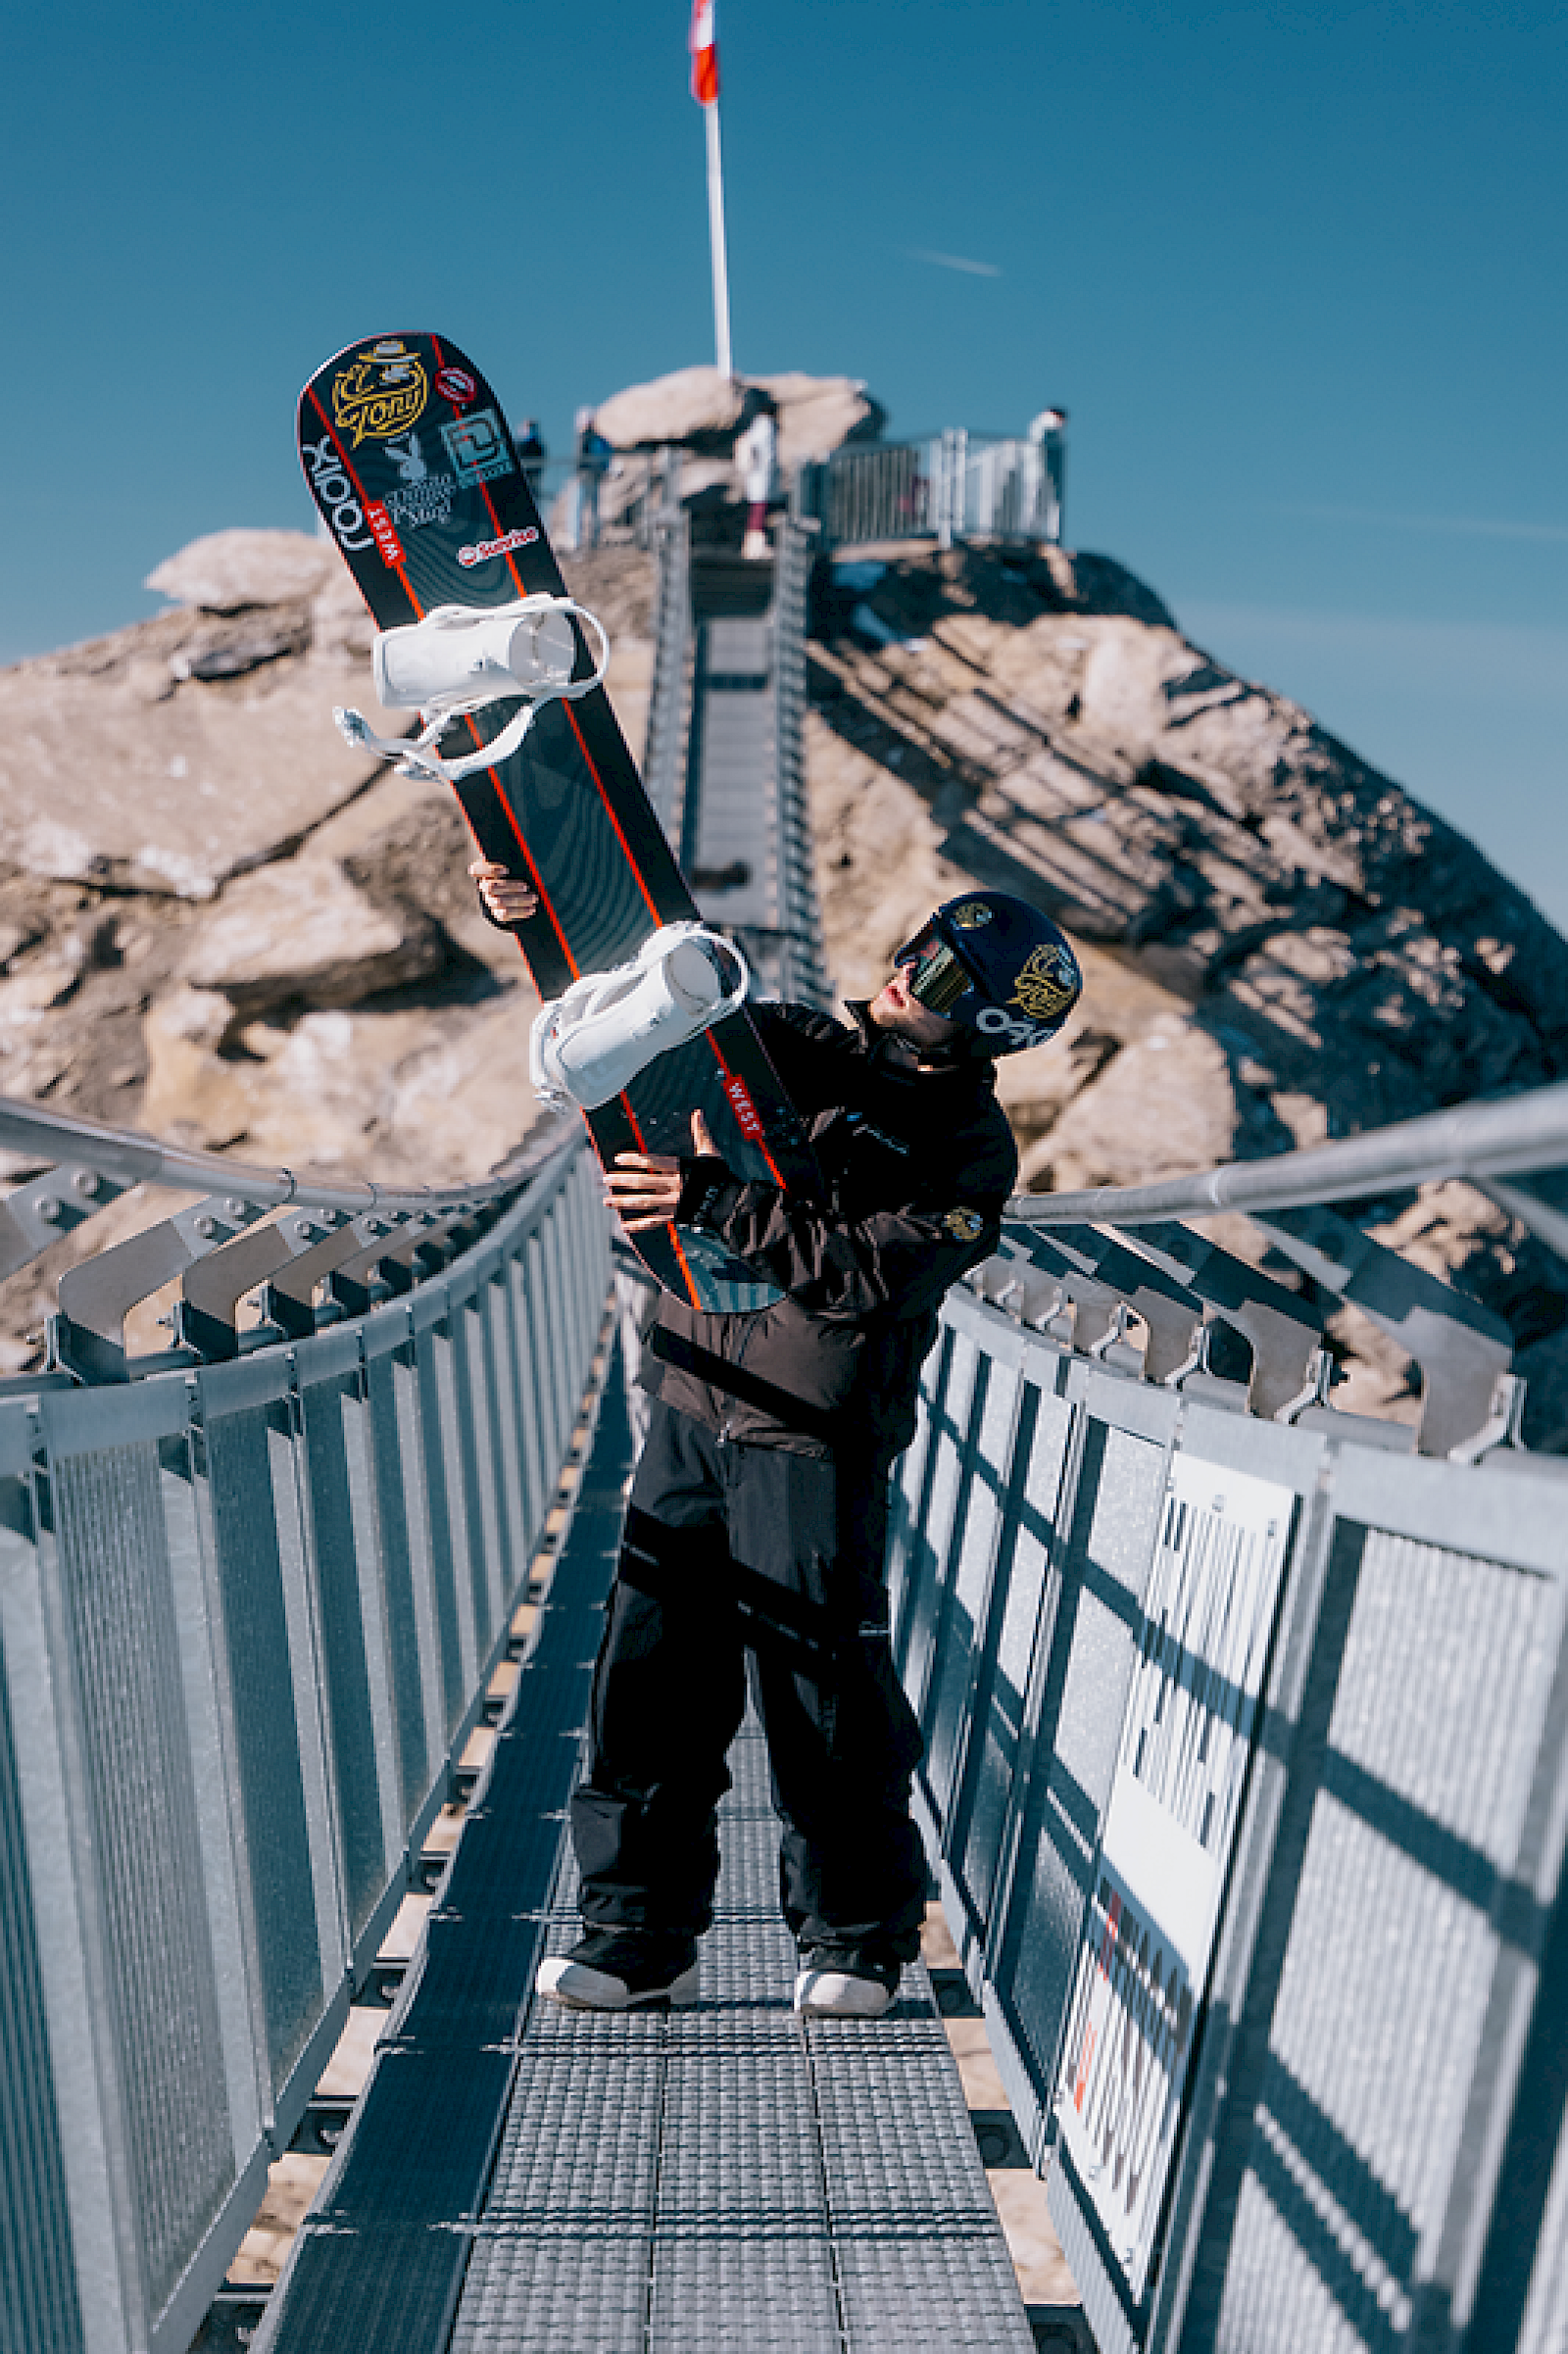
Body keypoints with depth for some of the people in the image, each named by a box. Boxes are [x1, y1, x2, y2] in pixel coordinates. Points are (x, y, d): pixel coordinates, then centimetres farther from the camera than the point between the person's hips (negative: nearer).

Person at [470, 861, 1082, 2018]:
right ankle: (640, 1932, 24)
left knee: (821, 1690, 2)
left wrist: (716, 1199, -25)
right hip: (690, 1403, 5)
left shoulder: (972, 1152, -7)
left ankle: (857, 1936, 26)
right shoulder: (798, 1044, 8)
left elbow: (859, 1271, -20)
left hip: (814, 1438, -5)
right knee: (652, 1675, 7)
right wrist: (544, 915, -3)